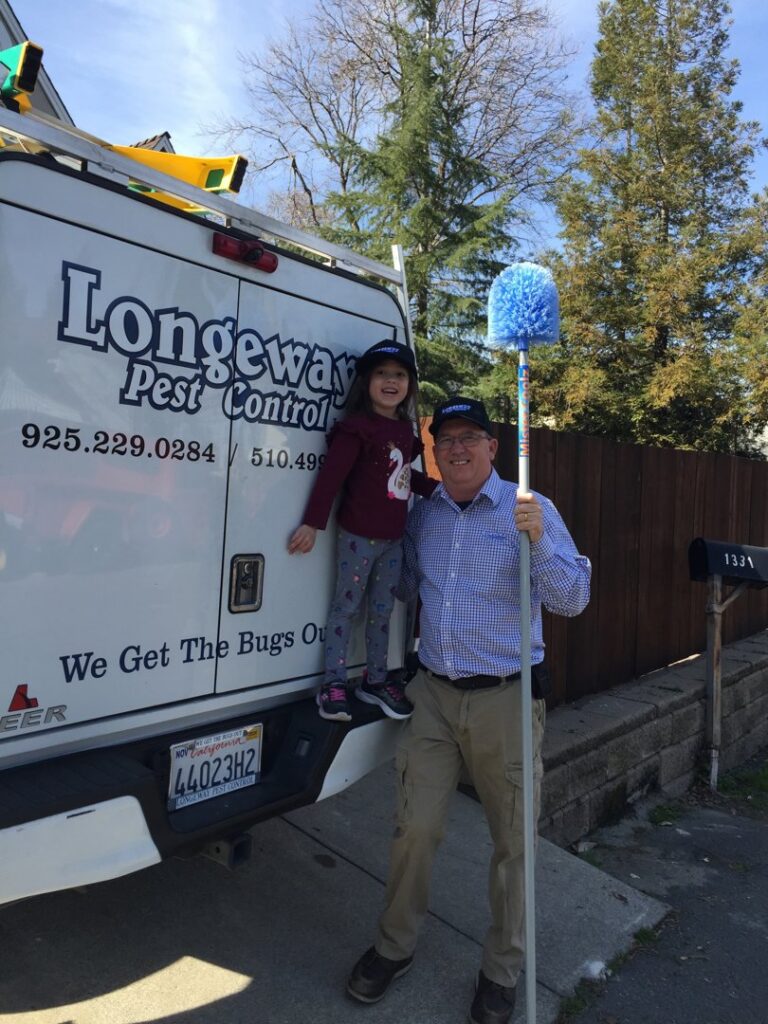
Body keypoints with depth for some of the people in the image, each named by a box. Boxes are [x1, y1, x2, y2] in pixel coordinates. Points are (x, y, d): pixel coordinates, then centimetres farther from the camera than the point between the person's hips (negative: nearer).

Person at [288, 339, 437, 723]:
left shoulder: (405, 428, 10)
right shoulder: (357, 428, -13)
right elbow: (331, 475, -18)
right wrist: (312, 523, -20)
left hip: (393, 537, 7)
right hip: (359, 535, -7)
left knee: (382, 609, 14)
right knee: (347, 605, 2)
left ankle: (376, 681, 28)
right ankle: (334, 683, 13)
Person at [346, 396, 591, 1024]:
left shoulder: (531, 510, -5)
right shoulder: (422, 516, 9)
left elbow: (573, 600, -10)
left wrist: (538, 540, -24)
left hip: (506, 699, -3)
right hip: (434, 696, 3)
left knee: (512, 841, 10)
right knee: (414, 829, 9)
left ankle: (502, 972, 34)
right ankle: (395, 947, 34)